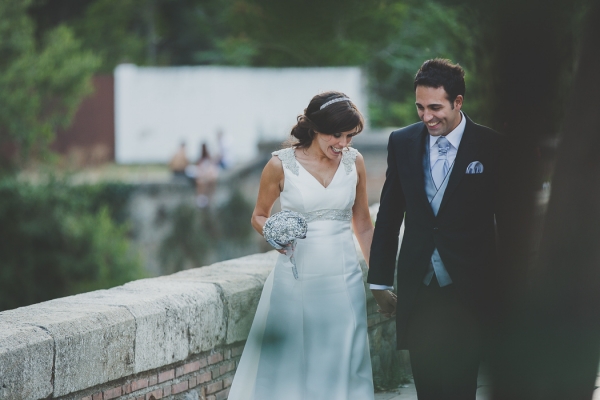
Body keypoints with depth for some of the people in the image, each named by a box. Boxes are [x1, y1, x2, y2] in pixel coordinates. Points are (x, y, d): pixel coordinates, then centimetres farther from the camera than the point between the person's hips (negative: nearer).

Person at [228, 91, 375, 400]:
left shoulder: (354, 162, 3)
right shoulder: (281, 164, -6)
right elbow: (259, 216, 8)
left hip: (343, 281, 2)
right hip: (295, 279, -2)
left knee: (340, 367, 5)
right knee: (284, 365, 0)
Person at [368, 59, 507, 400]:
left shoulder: (492, 147, -5)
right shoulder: (402, 143, 5)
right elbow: (388, 215, 11)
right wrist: (380, 281, 12)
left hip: (468, 291, -3)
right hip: (417, 289, 4)